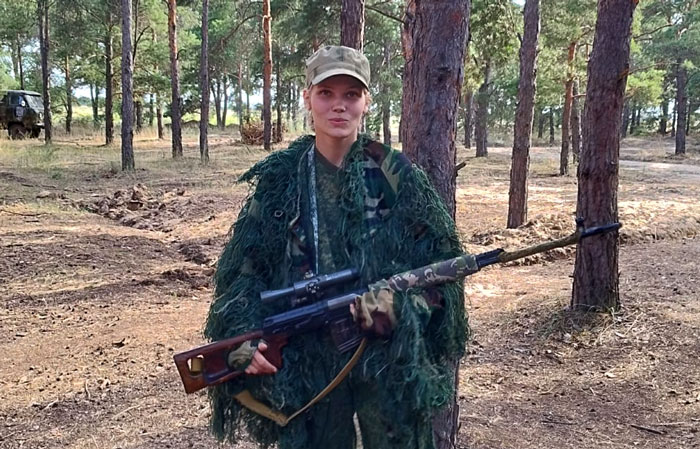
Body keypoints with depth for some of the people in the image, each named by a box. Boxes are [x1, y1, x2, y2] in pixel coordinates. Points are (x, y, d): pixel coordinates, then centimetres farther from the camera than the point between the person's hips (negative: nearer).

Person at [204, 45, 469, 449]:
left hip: (390, 357, -1)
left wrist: (400, 297, -17)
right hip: (305, 360, 1)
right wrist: (244, 335, -9)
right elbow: (243, 269, 5)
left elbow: (441, 257, -1)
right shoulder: (279, 179, 1)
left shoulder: (395, 175, -2)